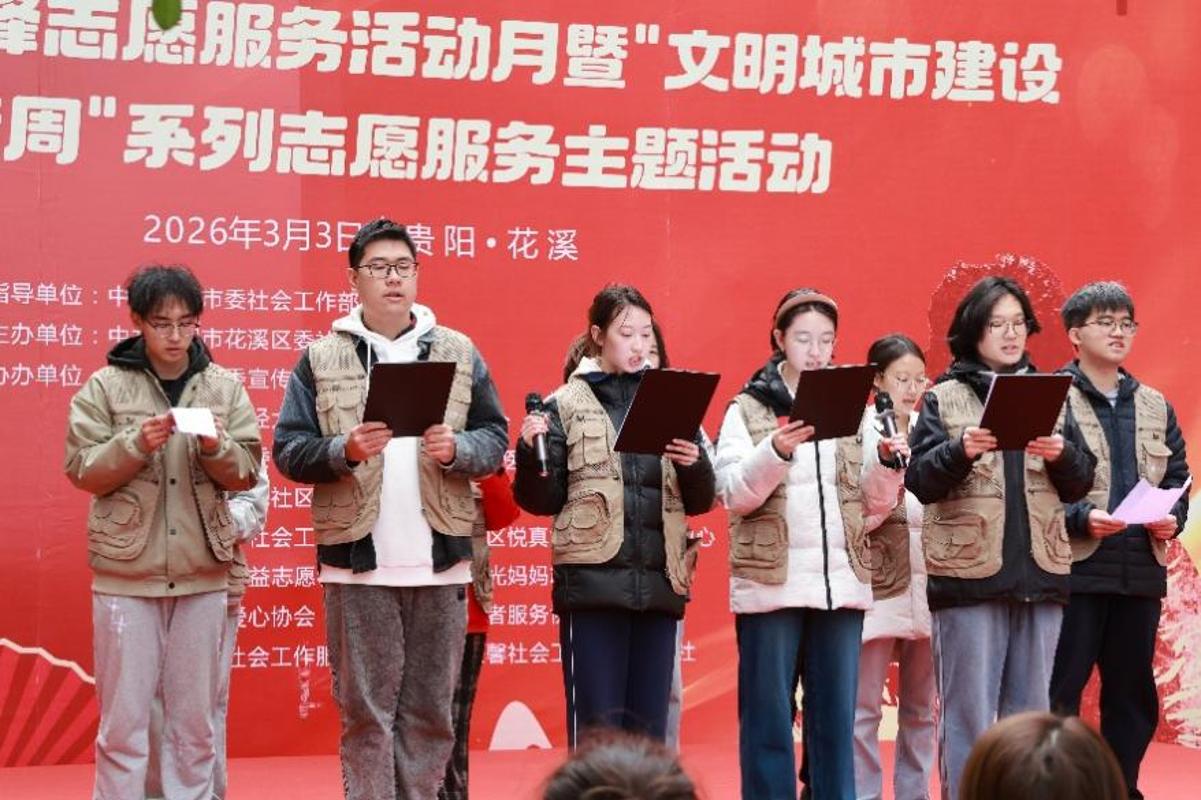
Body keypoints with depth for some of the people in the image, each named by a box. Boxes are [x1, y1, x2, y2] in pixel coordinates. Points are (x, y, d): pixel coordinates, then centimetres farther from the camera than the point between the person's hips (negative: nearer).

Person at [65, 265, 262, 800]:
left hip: (202, 573, 2)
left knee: (195, 722, 8)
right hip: (126, 573, -2)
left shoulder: (225, 387, 5)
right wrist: (137, 443, -17)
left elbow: (247, 473, 4)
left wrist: (216, 447, -16)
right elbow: (82, 470, -2)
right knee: (124, 721, 1)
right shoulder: (105, 387, 0)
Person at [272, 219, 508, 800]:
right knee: (365, 711, 1)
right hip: (358, 560, -2)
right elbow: (290, 449, 1)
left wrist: (457, 448, -11)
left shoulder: (458, 352, 10)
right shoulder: (321, 358, 5)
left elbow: (495, 439, 9)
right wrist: (344, 451, -16)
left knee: (430, 709, 7)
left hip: (440, 560, 2)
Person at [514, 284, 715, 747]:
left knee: (649, 724, 8)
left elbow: (699, 502, 13)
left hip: (659, 583, 4)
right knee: (597, 723, -3)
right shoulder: (567, 405, 4)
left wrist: (695, 465, -7)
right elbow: (542, 500, 1)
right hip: (593, 584, -3)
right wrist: (531, 451, -16)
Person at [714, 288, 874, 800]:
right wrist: (776, 452, -25)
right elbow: (735, 495, -8)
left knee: (835, 718, 6)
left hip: (841, 581, 3)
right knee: (769, 718, -1)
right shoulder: (748, 409, 2)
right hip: (771, 583, -3)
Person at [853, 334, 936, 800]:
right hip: (878, 583, -5)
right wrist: (884, 463, -24)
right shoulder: (859, 432, -4)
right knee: (864, 709, -2)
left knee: (921, 708, 10)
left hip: (927, 583, 5)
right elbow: (857, 512, -11)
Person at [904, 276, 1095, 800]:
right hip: (968, 576, -3)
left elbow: (1080, 485, 9)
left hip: (1040, 575, 4)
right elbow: (919, 481, -4)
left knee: (1031, 713, 8)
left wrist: (1061, 454, -11)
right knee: (969, 711, -3)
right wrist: (961, 451, -22)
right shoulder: (944, 398, 4)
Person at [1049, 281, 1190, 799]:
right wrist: (1082, 518, -20)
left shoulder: (1155, 407, 16)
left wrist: (1172, 519, -2)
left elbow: (1177, 479, 18)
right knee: (1058, 693, -3)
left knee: (1132, 695, 11)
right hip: (1074, 568, -6)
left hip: (1141, 571, 6)